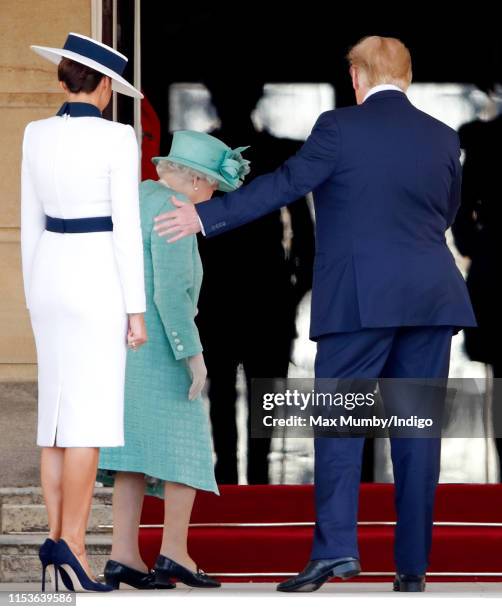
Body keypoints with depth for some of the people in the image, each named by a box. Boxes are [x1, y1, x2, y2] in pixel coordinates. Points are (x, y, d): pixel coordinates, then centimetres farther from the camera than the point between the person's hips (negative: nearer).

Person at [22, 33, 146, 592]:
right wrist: (136, 309, -10)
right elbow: (126, 226, -13)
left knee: (58, 410, 9)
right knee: (89, 416, -7)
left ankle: (57, 538, 4)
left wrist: (34, 298, 19)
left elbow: (30, 221, 11)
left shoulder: (36, 134, 6)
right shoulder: (117, 137, -11)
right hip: (98, 279, -6)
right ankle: (71, 545, -12)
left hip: (50, 275, 6)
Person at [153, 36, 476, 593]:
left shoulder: (340, 127, -5)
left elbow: (283, 185, -7)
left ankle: (335, 547, -11)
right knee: (417, 430, 5)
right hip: (432, 298, 4)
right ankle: (413, 565, 4)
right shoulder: (443, 137, 9)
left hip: (359, 299, -4)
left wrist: (205, 217, -1)